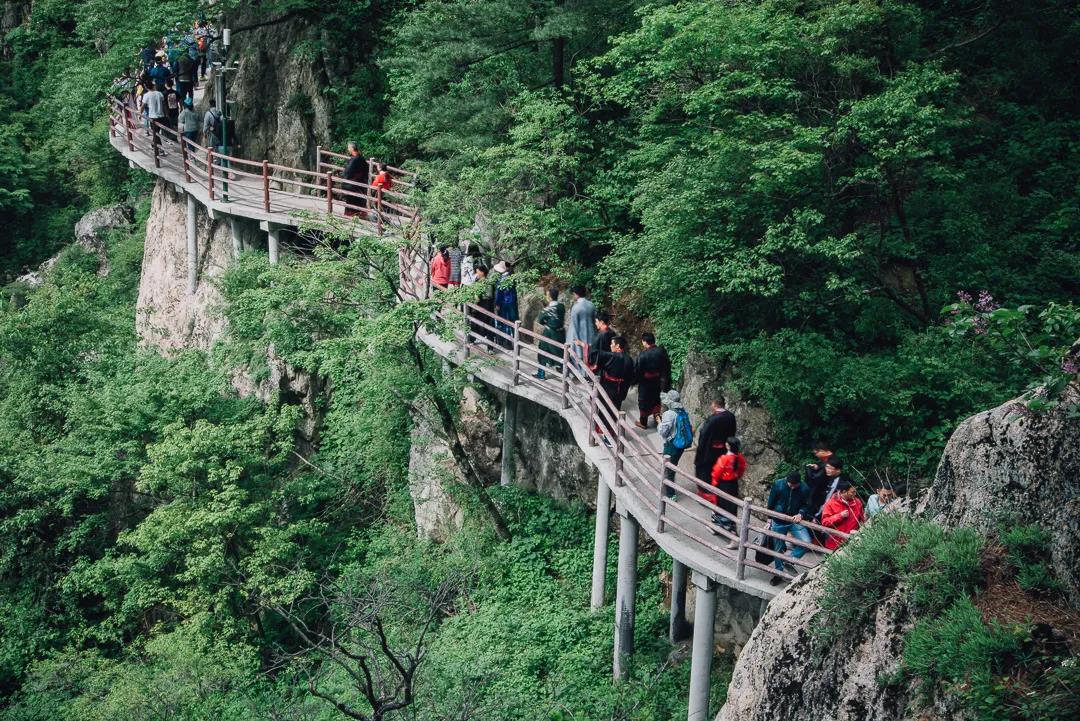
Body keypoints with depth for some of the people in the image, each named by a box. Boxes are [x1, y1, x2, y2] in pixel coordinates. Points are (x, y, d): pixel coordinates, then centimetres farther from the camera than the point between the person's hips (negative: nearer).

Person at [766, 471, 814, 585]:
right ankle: (778, 574, 26)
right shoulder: (778, 484, -15)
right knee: (778, 548, 8)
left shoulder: (804, 489, -14)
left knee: (806, 542, -19)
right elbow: (771, 503, -2)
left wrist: (801, 514, -21)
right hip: (778, 522, 0)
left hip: (795, 520, 0)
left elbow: (806, 505, -1)